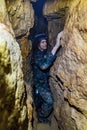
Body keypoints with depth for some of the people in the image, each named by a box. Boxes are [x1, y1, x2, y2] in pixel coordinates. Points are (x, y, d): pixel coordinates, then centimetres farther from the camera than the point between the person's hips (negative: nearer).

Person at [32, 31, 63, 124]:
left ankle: (39, 112, 53)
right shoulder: (37, 54, -26)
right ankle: (41, 117, 7)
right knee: (49, 101, -17)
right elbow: (43, 65, -45)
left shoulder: (45, 52, -2)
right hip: (39, 82, -8)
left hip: (45, 81, 8)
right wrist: (56, 46, -50)